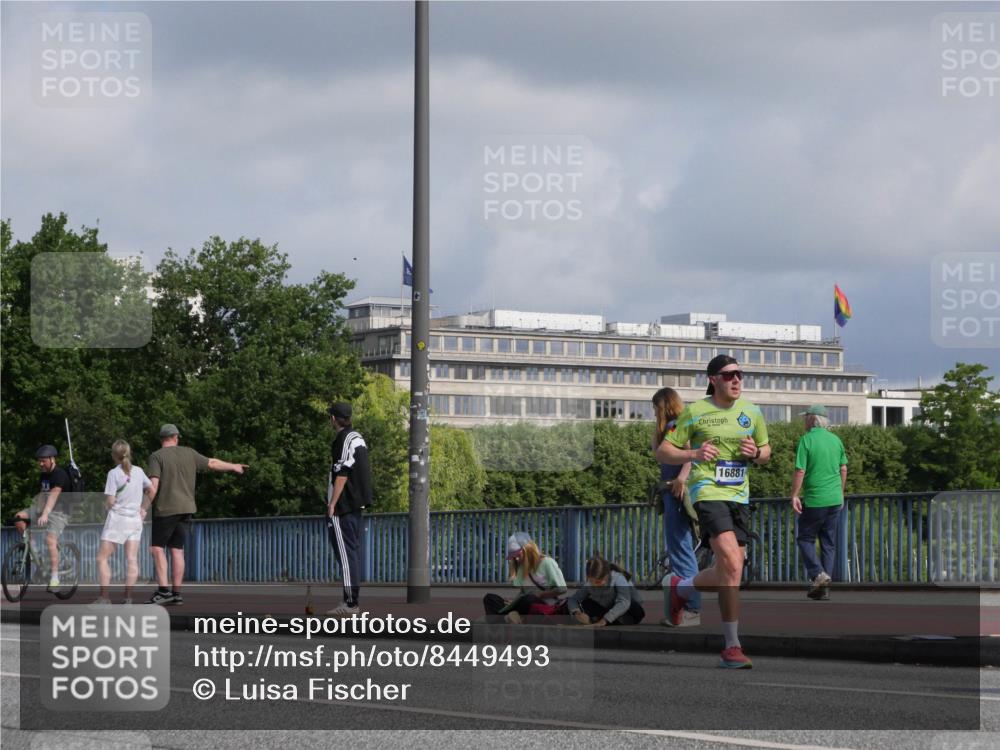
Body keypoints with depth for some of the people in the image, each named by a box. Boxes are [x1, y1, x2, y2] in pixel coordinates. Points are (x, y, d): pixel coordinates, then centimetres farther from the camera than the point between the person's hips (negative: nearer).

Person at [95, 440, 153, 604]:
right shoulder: (138, 471, 4)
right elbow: (151, 489, 17)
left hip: (117, 518, -5)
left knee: (102, 558, 2)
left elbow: (110, 501, -12)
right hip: (135, 519, 5)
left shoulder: (114, 473, -10)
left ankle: (104, 597, -7)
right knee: (132, 559, 2)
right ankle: (128, 597, -3)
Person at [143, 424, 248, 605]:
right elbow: (212, 463, 20)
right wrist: (233, 466, 36)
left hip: (166, 509, -5)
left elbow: (153, 487, -15)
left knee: (157, 547, -1)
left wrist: (144, 508, -11)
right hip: (186, 509, 5)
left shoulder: (156, 457, -6)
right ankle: (176, 593, 5)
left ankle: (163, 590, -13)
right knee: (177, 549, 8)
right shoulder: (188, 453, 9)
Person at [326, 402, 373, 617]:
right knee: (353, 551, 12)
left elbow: (342, 474, -19)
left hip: (342, 506, -10)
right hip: (356, 505, 10)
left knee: (346, 552, -10)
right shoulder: (358, 437, 16)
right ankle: (352, 601, 16)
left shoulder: (344, 440, -13)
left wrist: (332, 504, -17)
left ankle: (351, 603, -13)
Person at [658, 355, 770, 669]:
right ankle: (732, 647, -13)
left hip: (739, 496, 6)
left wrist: (755, 453, -3)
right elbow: (663, 451, 0)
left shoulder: (751, 412, 10)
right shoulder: (695, 412, -3)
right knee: (732, 566, -22)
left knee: (728, 573, 10)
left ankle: (681, 588, 40)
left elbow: (766, 451, 22)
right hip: (708, 492, -6)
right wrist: (694, 454, -18)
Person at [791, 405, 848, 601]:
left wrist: (794, 496, -7)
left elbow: (800, 471, -14)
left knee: (805, 538, 8)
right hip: (835, 500, 6)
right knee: (829, 542, 9)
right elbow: (843, 469, 13)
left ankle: (818, 574, -11)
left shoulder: (806, 440, -10)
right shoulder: (836, 440, 8)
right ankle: (824, 588, 8)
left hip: (814, 500, -5)